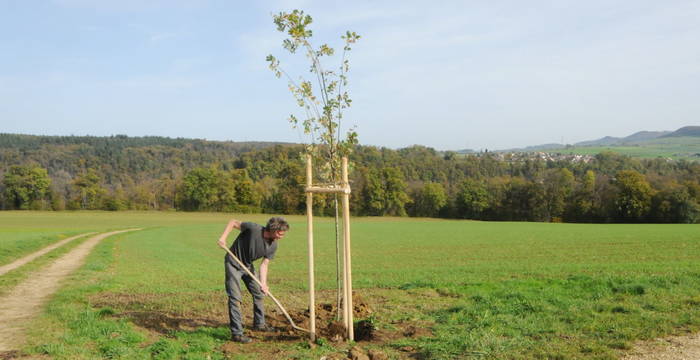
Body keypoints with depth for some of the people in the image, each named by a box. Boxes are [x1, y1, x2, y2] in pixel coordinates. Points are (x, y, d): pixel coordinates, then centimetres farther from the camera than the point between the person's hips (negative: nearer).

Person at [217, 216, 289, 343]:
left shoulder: (273, 246, -13)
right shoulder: (253, 229, -31)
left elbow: (264, 264, -10)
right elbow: (234, 222, -18)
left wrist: (263, 283, -23)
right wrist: (223, 237, -28)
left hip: (248, 266, 7)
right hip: (233, 264, -7)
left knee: (259, 294, 14)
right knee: (235, 298, -11)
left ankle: (259, 324, 35)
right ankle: (236, 333, -6)